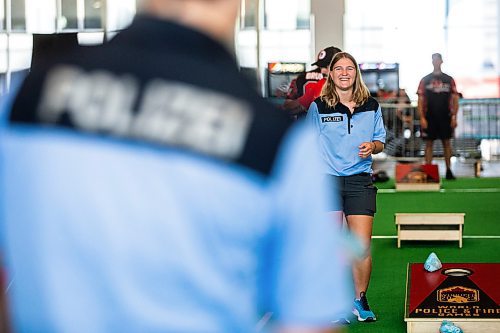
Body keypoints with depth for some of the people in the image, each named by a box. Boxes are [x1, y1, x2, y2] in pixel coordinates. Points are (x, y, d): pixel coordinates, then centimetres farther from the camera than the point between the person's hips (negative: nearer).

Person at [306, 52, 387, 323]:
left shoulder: (371, 106, 8)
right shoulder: (318, 107, 2)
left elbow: (380, 140, 17)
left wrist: (372, 146, -6)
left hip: (360, 181, 1)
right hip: (327, 180, -1)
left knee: (362, 246, -5)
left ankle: (359, 300, 13)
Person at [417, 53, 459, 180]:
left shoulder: (449, 80, 8)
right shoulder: (425, 80, 5)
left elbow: (455, 99, 6)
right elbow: (420, 100, 1)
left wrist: (454, 116, -3)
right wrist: (422, 118, -8)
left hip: (445, 117, 1)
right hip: (430, 117, -1)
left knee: (446, 143, 5)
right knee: (429, 143, 1)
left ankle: (448, 171, 10)